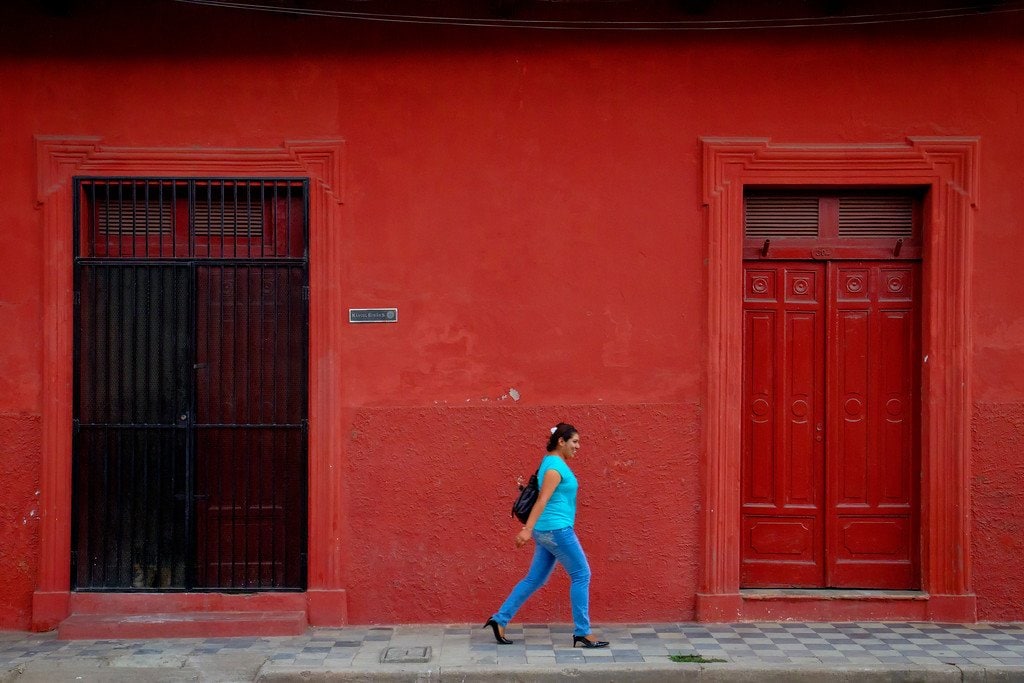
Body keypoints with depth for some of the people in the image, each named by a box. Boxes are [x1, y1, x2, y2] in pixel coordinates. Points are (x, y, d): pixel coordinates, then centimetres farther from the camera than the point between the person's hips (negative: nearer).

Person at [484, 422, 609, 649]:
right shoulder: (555, 466, -14)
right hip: (556, 529, -10)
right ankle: (582, 632, 2)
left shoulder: (554, 463, 16)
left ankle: (500, 620, 12)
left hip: (548, 531, 10)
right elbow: (542, 500, -21)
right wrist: (527, 529, -25)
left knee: (534, 579, 11)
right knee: (581, 575, -2)